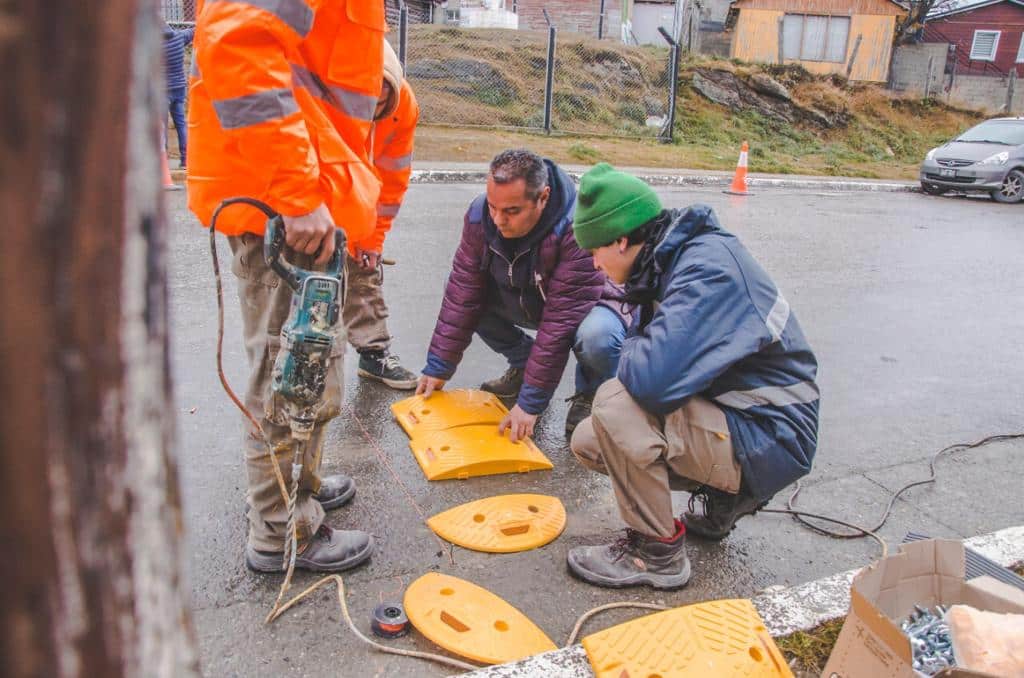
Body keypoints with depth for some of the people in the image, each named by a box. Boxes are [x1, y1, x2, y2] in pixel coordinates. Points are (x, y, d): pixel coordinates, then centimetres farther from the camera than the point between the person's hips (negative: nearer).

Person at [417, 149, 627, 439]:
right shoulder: (480, 215, -19)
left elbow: (560, 322, -36)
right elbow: (463, 293, -15)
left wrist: (530, 403, -33)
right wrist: (438, 368, -14)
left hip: (588, 305, -6)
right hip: (525, 300, 6)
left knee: (596, 337, -39)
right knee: (457, 290, -11)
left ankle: (589, 394, -1)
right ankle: (524, 363, 9)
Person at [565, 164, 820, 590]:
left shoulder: (707, 267, -26)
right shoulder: (671, 260, 4)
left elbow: (652, 378, -36)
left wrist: (631, 350, -15)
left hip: (768, 442, -10)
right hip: (733, 415, 10)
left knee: (615, 404, -27)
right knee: (589, 442, 7)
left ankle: (657, 553, -8)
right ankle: (723, 497, 16)